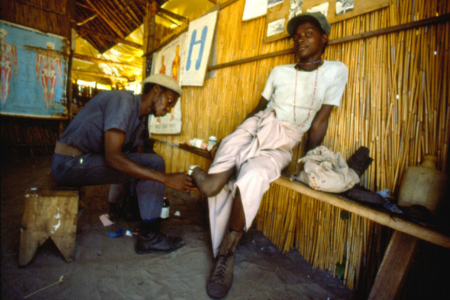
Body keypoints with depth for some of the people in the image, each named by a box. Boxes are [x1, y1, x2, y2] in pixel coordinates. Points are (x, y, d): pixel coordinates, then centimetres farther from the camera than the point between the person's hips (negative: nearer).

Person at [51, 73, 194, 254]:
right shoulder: (123, 101, -18)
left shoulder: (138, 118, 10)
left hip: (86, 160, 9)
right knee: (154, 163, -18)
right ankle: (149, 237, -9)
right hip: (70, 163, -9)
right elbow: (112, 157, -30)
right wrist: (166, 179, -34)